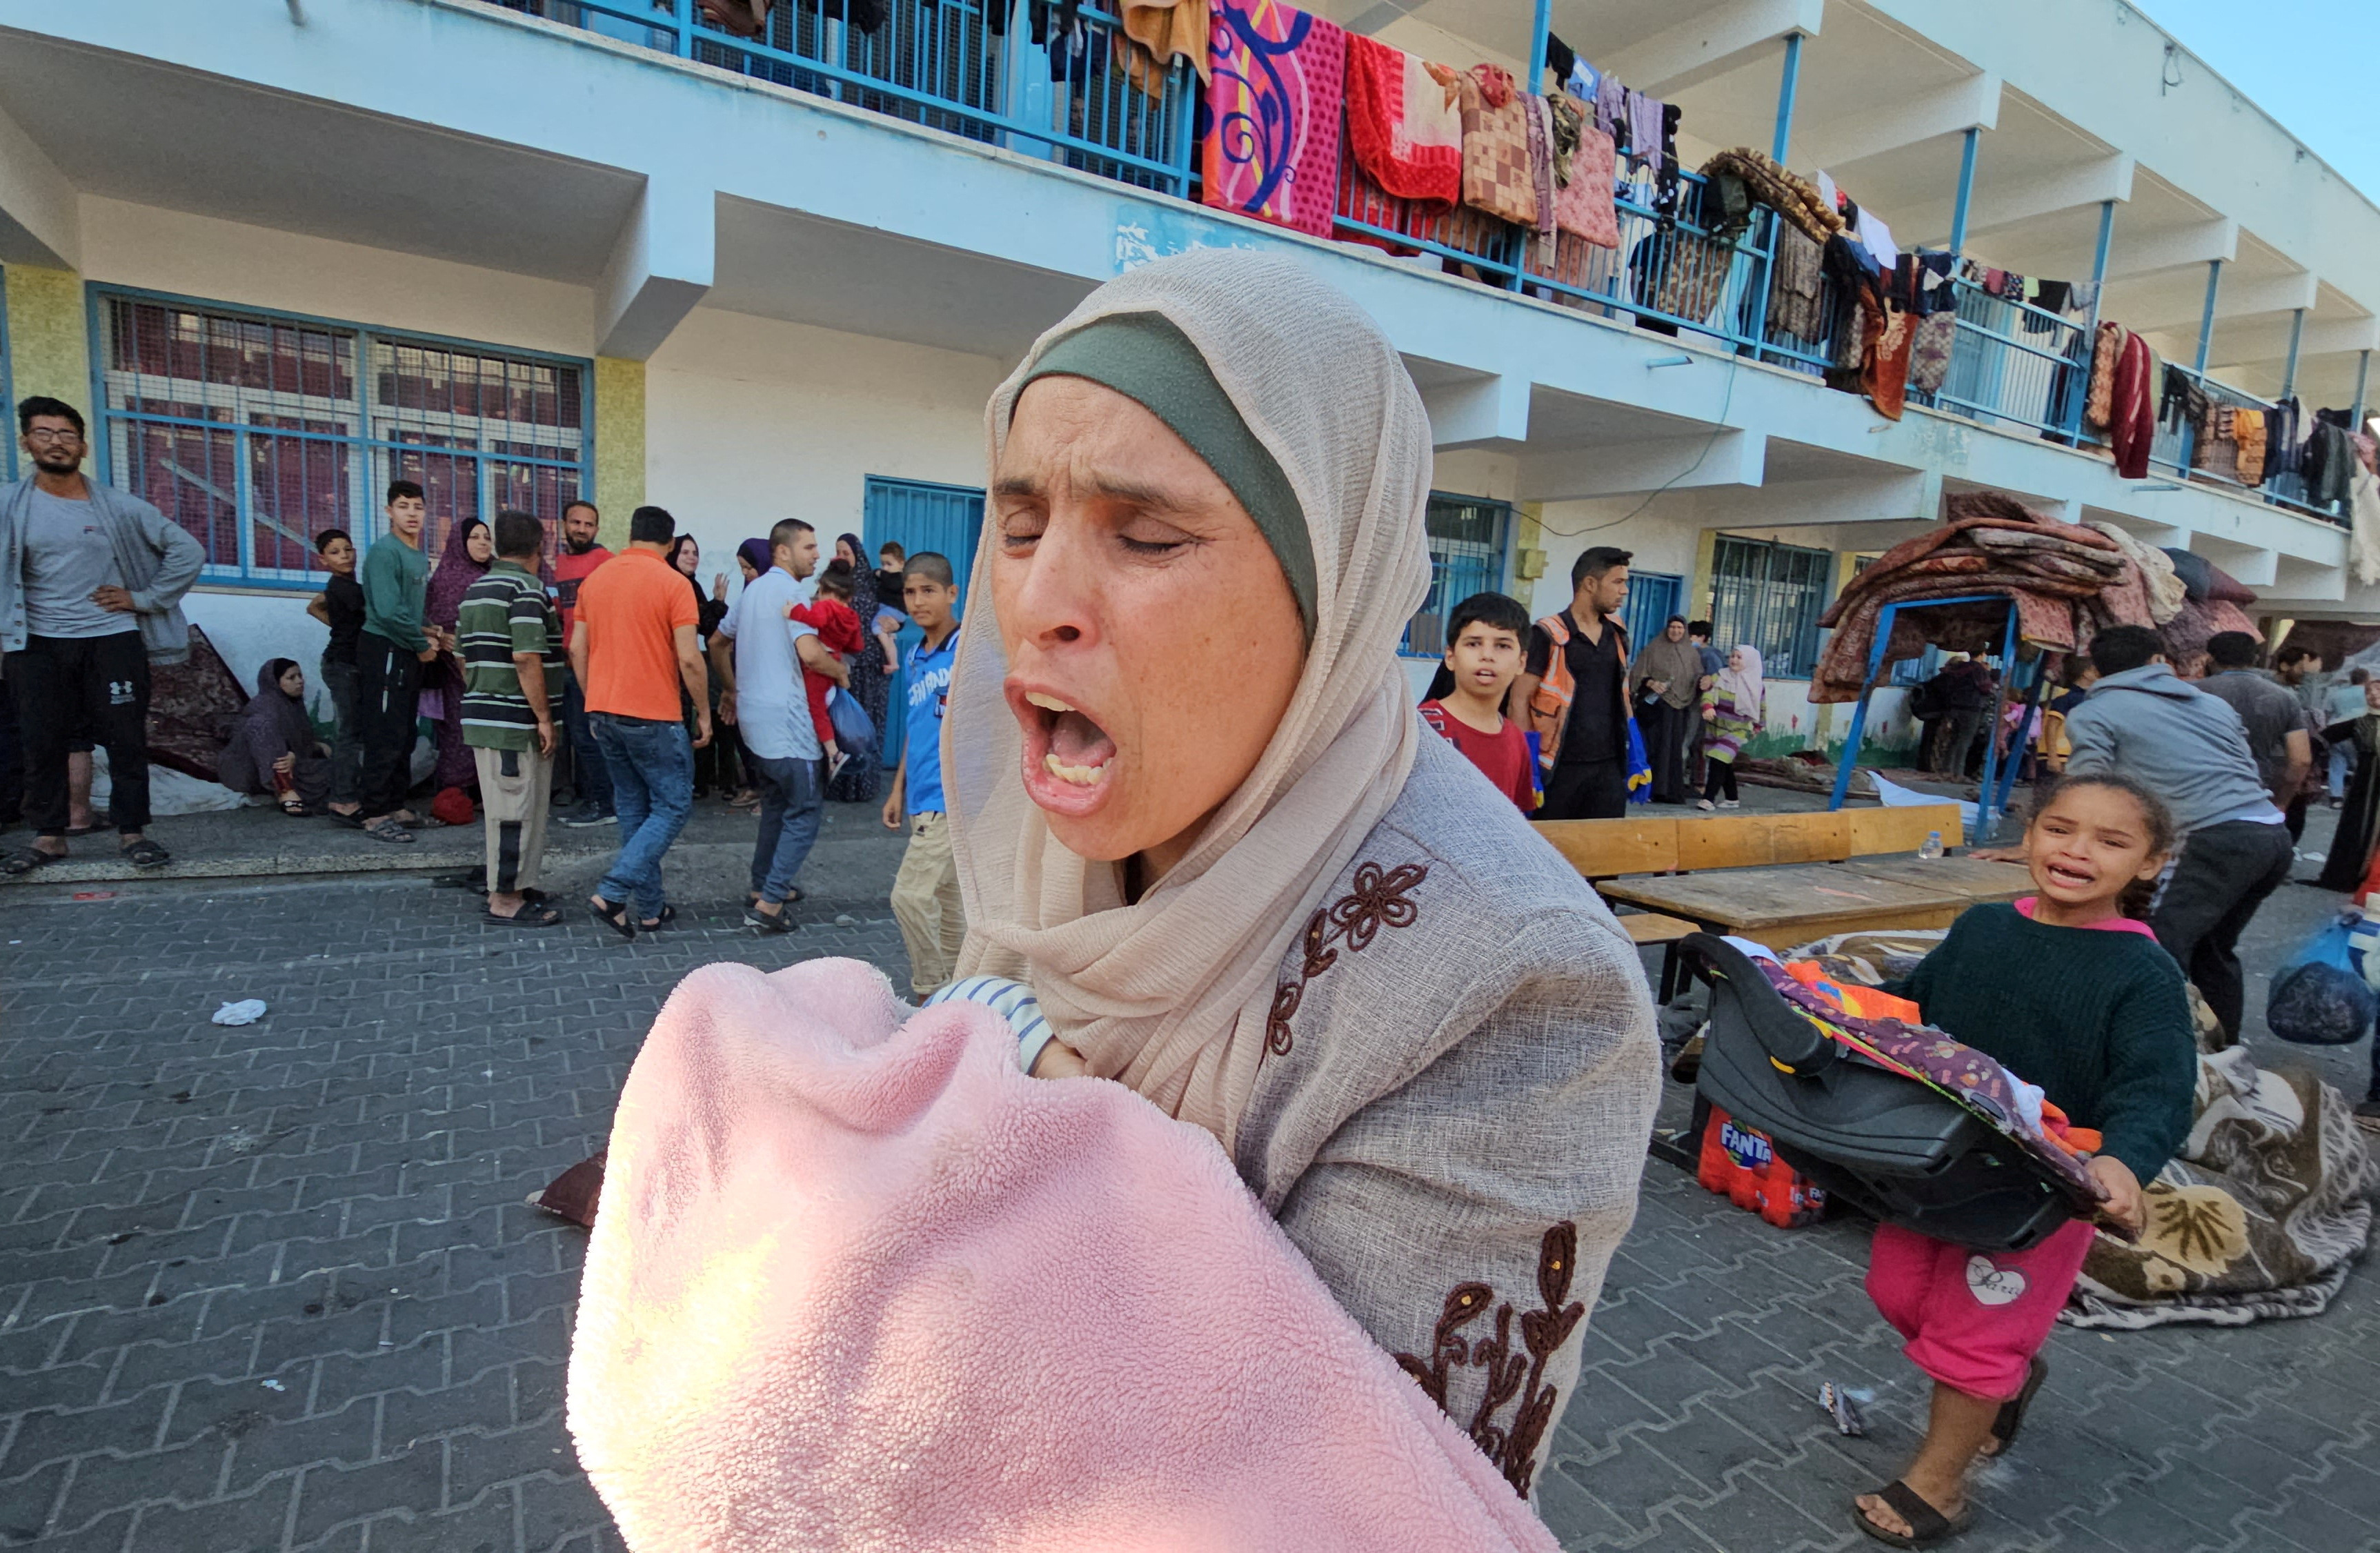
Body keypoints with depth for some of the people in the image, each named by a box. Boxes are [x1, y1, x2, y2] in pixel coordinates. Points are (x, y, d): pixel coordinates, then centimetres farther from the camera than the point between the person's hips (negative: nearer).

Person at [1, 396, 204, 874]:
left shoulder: (119, 507, 2)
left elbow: (187, 551, 4)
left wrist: (144, 599, -1)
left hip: (113, 640, -1)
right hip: (38, 645, 1)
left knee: (127, 740, 0)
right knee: (42, 744, 5)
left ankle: (132, 832, 9)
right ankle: (48, 836, 15)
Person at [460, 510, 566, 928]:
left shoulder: (476, 590, 16)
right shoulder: (526, 589, -13)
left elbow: (464, 656, 19)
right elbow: (526, 657, -22)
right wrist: (545, 717, -17)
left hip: (482, 717, 10)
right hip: (516, 721, -10)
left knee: (503, 807, 17)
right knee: (517, 811, -3)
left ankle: (511, 885, 26)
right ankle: (506, 899, 4)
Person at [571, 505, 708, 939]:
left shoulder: (594, 579, 9)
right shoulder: (673, 583, -10)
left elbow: (577, 650, 11)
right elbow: (689, 659, -14)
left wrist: (596, 706, 19)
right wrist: (704, 712, -3)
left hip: (603, 711, 7)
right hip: (653, 716, -7)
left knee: (633, 808, 14)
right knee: (673, 806, 3)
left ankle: (650, 907, 18)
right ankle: (612, 894, -9)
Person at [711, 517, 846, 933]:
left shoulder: (752, 590, 16)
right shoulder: (788, 590, -12)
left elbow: (717, 643, 26)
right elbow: (809, 652, -25)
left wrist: (730, 689, 35)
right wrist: (841, 671, -6)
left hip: (753, 714, 10)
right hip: (783, 716, -10)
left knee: (776, 801, 21)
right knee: (806, 808, -5)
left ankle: (763, 887, 28)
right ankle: (769, 904, -8)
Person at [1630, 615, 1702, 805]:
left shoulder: (1691, 652, 11)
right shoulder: (1653, 648, 2)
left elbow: (1698, 675, 8)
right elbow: (1639, 673, 0)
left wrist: (1702, 681, -14)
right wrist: (1651, 683, -19)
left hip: (1679, 706, 3)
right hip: (1655, 704, -3)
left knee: (1675, 748, 4)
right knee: (1655, 745, -7)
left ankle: (1672, 791, 8)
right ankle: (1653, 788, -4)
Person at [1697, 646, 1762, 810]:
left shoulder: (1755, 685, -2)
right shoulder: (1719, 677, -2)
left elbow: (1762, 707, 13)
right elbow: (1709, 692, -19)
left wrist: (1757, 725, 20)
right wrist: (1707, 706, -38)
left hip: (1738, 730, -3)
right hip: (1716, 727, 3)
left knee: (1719, 761, -18)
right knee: (1724, 764, 11)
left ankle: (1709, 798, -22)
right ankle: (1732, 798, 25)